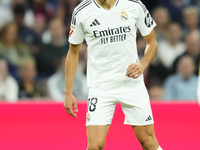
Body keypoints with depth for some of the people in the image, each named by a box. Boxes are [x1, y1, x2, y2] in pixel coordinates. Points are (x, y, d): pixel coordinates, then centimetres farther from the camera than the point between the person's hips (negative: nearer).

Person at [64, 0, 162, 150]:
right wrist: (68, 92, 5)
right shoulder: (81, 12, -5)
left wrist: (142, 65, -12)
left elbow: (152, 42, 8)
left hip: (133, 84, 1)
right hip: (100, 86, -1)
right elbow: (73, 52, 7)